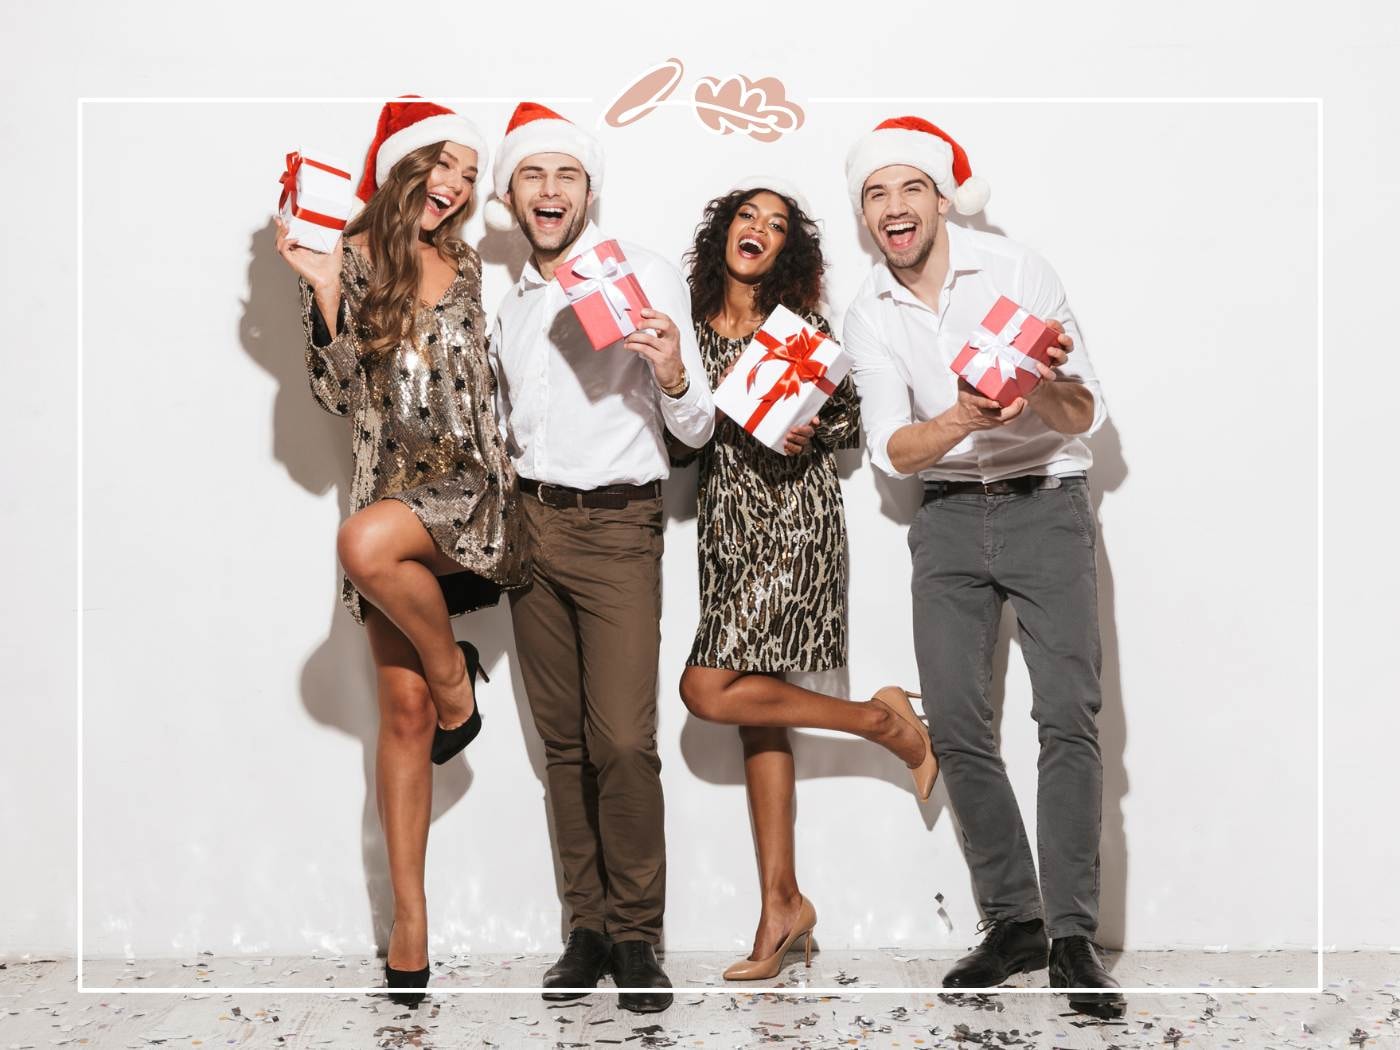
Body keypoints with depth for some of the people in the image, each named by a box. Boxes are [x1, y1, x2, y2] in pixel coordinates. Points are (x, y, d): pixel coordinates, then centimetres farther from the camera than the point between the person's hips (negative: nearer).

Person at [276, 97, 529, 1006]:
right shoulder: (353, 260, 5)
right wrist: (324, 289, -10)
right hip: (392, 488, 1)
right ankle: (410, 918, 5)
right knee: (403, 708, -2)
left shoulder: (471, 270, 11)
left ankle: (455, 676, -7)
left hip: (470, 490, 0)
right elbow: (342, 395, -2)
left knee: (368, 542, -35)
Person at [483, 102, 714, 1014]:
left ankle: (637, 936, 0)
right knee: (563, 740, 7)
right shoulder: (510, 307, 14)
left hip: (619, 527, -5)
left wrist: (673, 375, -23)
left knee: (623, 741, -12)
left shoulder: (646, 276, -3)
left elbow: (696, 431, -5)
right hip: (531, 527, 5)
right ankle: (589, 927, 15)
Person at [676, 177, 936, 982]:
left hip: (795, 519, -5)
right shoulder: (695, 326, 9)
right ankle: (782, 902, 12)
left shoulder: (803, 326, -3)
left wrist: (810, 435, -15)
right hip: (726, 523, 6)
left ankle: (883, 718, 3)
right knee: (756, 708, 5)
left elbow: (854, 418, 4)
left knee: (708, 688, -15)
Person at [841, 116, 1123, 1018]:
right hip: (949, 514, 3)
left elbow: (1084, 416, -5)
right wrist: (960, 419, -27)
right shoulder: (869, 317, 3)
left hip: (1045, 503, -3)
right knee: (955, 722, -3)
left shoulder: (1018, 271, -7)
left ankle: (1073, 935, -8)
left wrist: (1044, 384, -29)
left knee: (1069, 714, -13)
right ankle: (1013, 921, 10)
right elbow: (892, 450, -6)